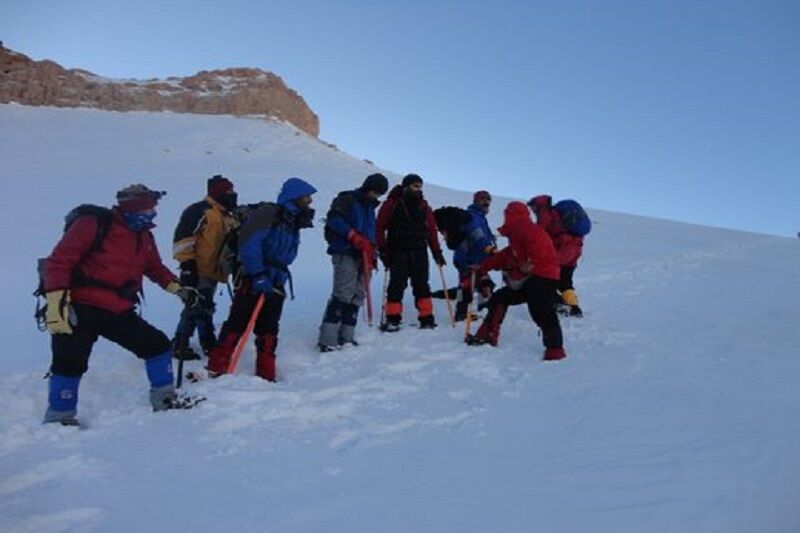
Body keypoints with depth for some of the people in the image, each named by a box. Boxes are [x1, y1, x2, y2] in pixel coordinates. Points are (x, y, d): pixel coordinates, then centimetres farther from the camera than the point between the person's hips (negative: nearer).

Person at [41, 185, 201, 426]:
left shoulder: (144, 236, 11)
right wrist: (56, 302, -20)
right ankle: (60, 418, 12)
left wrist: (177, 288, 16)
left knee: (158, 344, 3)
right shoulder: (93, 224, -10)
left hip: (119, 313, 6)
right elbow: (59, 261, -13)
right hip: (80, 310, -6)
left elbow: (155, 268, 27)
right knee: (70, 363, -10)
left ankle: (164, 399, 17)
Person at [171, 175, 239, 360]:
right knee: (196, 307, -8)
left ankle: (208, 343, 29)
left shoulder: (228, 217, 17)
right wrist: (187, 263, -20)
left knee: (205, 308, 18)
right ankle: (179, 345, 5)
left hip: (213, 270, 9)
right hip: (197, 270, -9)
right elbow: (183, 238, -17)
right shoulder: (199, 211, -12)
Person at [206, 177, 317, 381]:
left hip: (275, 285, 8)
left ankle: (266, 375, 18)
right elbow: (249, 245, -19)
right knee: (237, 325, -5)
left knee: (269, 331, 10)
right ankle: (216, 369, 2)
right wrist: (259, 276, -22)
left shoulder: (293, 222, 16)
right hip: (253, 282, -8)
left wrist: (279, 277, 2)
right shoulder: (269, 214, -10)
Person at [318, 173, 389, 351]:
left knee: (357, 297, 4)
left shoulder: (369, 207, 25)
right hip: (345, 254, -8)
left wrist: (371, 255, 15)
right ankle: (327, 339, -17)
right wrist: (353, 236, -21)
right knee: (343, 295, -17)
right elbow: (333, 219, -15)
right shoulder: (347, 199, 0)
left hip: (363, 256, 8)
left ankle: (345, 337, 8)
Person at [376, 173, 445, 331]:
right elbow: (380, 227, -1)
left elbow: (431, 230, 14)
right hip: (398, 252, -3)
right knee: (397, 285, -3)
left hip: (419, 252, 3)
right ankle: (393, 319, 4)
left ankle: (427, 318, 7)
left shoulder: (423, 206, 13)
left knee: (422, 285, 3)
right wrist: (383, 250, -7)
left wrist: (437, 251, 9)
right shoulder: (392, 203, 1)